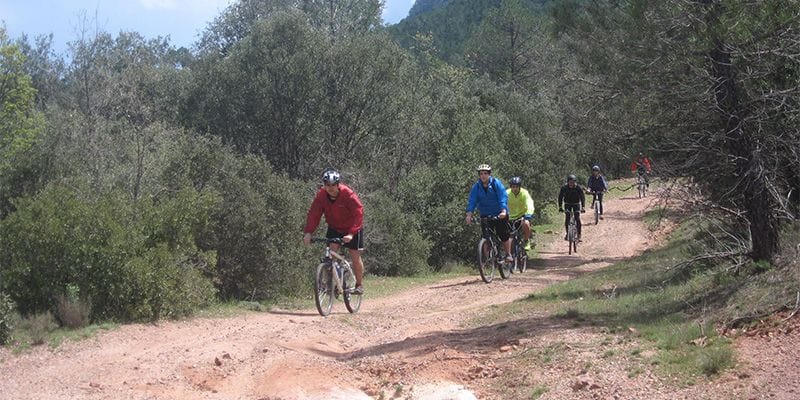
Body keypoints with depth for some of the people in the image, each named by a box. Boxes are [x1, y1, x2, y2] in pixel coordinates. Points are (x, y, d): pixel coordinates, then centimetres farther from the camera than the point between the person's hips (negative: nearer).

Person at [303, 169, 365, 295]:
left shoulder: (348, 195, -29)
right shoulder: (321, 195, -17)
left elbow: (358, 214, -32)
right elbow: (313, 213, -19)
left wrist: (351, 233, -43)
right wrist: (308, 232, -33)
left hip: (352, 229, -3)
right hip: (334, 228, 3)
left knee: (355, 256, 1)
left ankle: (359, 284, 19)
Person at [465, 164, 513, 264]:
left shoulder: (496, 183, -13)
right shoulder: (476, 187, -4)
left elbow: (503, 198, -22)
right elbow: (472, 201, -11)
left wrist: (503, 211, -38)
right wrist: (469, 214, -27)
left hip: (500, 214, -3)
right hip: (485, 215, 3)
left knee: (504, 235, -5)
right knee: (486, 237, -4)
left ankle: (508, 254, 11)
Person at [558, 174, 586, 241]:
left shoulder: (579, 188, -21)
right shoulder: (564, 188, -19)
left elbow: (583, 197, -22)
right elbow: (560, 197, -15)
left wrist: (583, 207, -34)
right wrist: (560, 207, -24)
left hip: (576, 204, -1)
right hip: (568, 204, 1)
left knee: (577, 219, -14)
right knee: (567, 218, -14)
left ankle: (579, 235, -7)